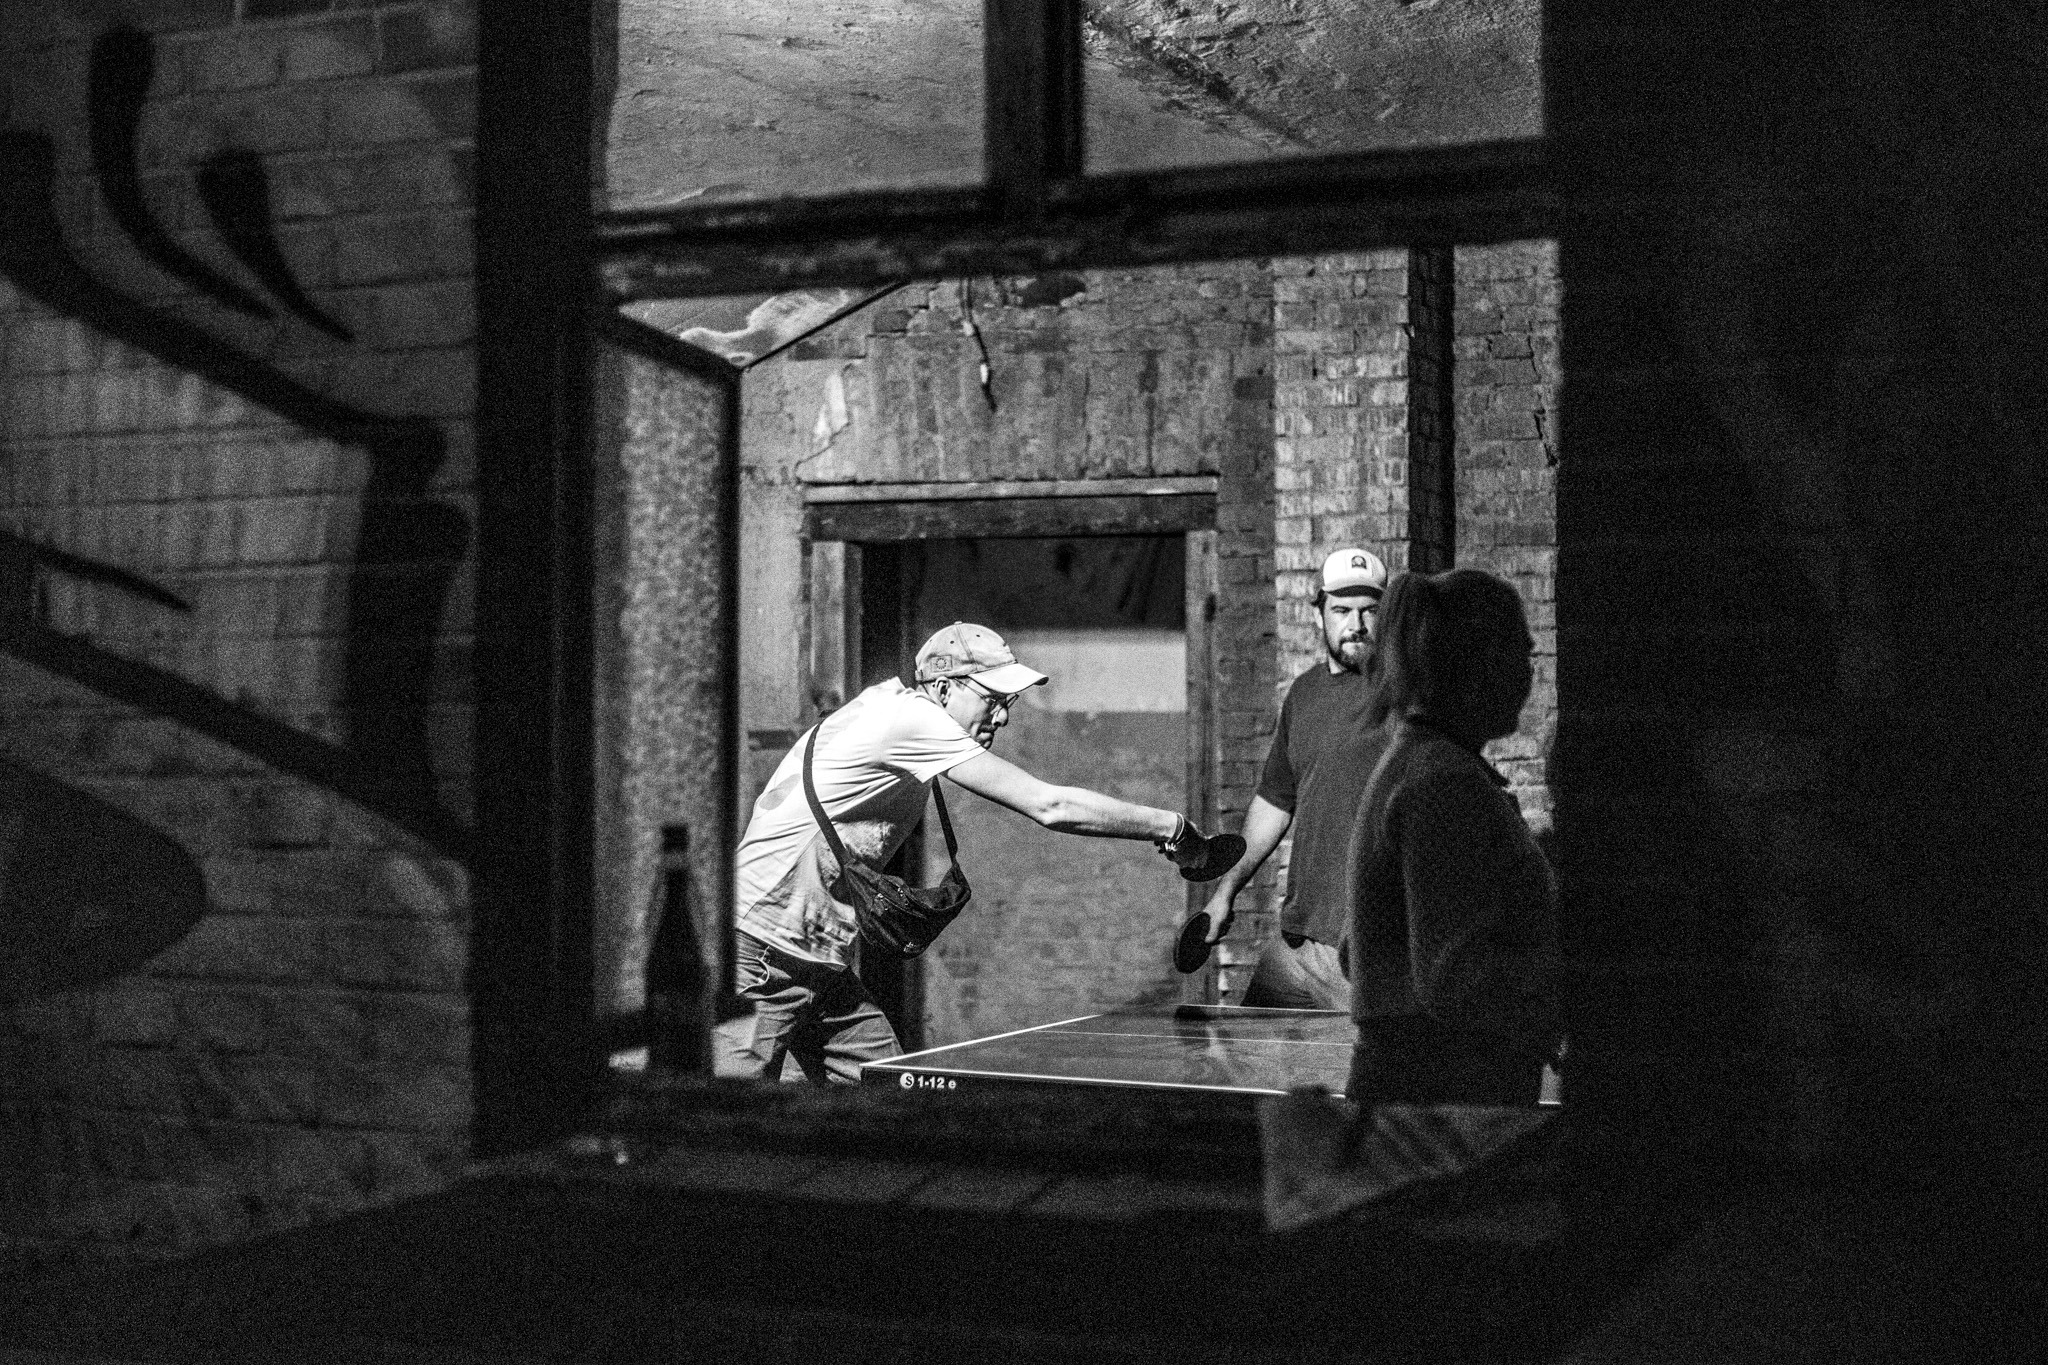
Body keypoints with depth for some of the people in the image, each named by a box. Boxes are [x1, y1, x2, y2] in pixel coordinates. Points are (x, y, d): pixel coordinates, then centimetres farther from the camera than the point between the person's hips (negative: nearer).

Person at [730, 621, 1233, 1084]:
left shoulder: (891, 700, 12)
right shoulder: (909, 717, -18)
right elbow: (1050, 807, -21)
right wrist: (1172, 827, -15)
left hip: (816, 949, 10)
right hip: (766, 942, -10)